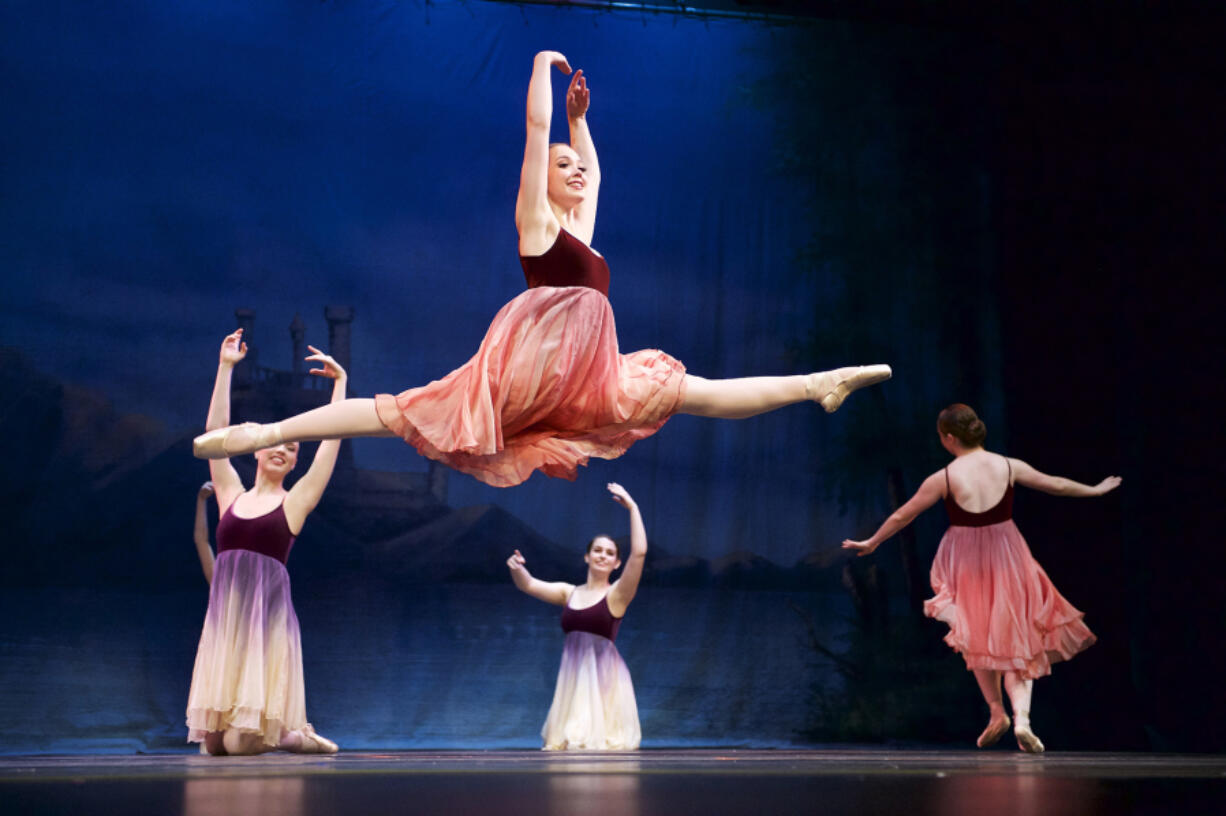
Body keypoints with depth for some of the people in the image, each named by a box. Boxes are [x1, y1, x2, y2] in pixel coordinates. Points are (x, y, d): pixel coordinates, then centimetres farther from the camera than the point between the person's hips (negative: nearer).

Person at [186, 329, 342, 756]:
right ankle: (279, 732, 29)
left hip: (268, 612, -3)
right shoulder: (231, 494, 14)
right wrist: (225, 367, 12)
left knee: (242, 741, -10)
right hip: (223, 614, 3)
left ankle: (291, 734, 20)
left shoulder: (294, 502, 7)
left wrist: (340, 381, 6)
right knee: (214, 740, 1)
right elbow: (216, 434, 12)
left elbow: (331, 441, 4)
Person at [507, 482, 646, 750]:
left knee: (603, 739, -6)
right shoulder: (568, 592, 12)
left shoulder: (617, 594, -1)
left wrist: (632, 507, -13)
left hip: (604, 675, -4)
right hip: (572, 674, 5)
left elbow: (639, 552, -13)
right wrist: (517, 569, -14)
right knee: (570, 740, 8)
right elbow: (528, 585, 9)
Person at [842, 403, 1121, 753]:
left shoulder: (943, 479, -10)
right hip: (1007, 558, 1)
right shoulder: (1009, 467, -4)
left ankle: (996, 712, 19)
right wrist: (1096, 490, 26)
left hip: (966, 563, -1)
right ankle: (1021, 716, -10)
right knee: (1016, 641, 7)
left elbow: (901, 516, -2)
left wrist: (872, 542, 14)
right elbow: (1057, 485, 8)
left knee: (978, 642, 20)